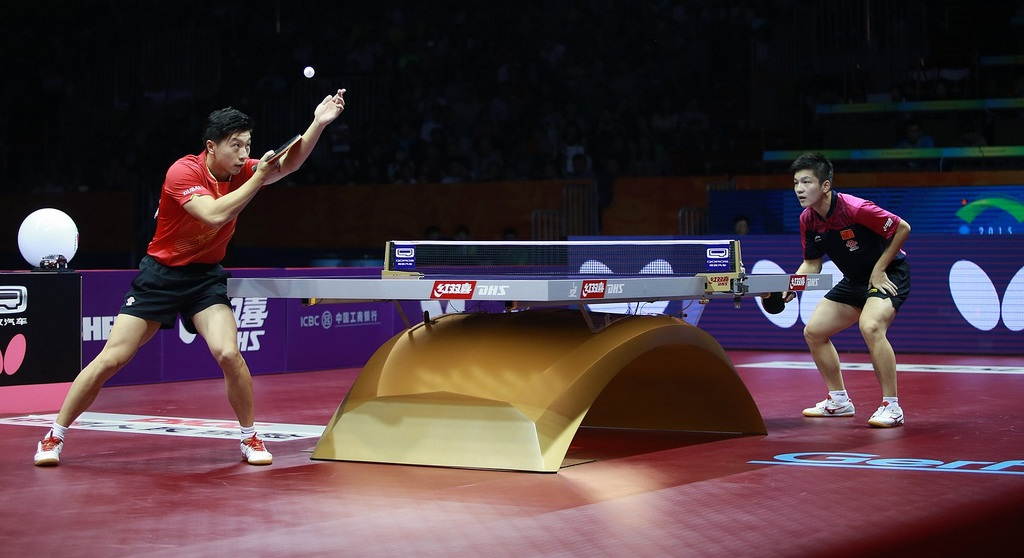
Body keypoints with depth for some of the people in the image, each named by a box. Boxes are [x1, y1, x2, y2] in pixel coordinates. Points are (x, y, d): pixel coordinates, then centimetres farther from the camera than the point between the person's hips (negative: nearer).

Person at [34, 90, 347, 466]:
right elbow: (215, 214, -33)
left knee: (228, 353, -19)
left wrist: (318, 123, -21)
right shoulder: (183, 172, -20)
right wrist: (258, 178, -29)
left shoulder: (242, 172, -2)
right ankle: (54, 438, 8)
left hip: (206, 276, 4)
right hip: (160, 274, -3)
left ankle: (250, 439, 0)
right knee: (111, 358, -5)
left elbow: (288, 164, -6)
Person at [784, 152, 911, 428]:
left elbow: (902, 228, -20)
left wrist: (879, 269, -18)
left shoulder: (855, 209, -28)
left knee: (870, 327, -33)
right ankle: (839, 400, 19)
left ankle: (891, 407, -24)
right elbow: (812, 263, 6)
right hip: (854, 280, 8)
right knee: (814, 331, 5)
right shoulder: (807, 219, -6)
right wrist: (791, 287, -12)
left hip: (889, 273, -8)